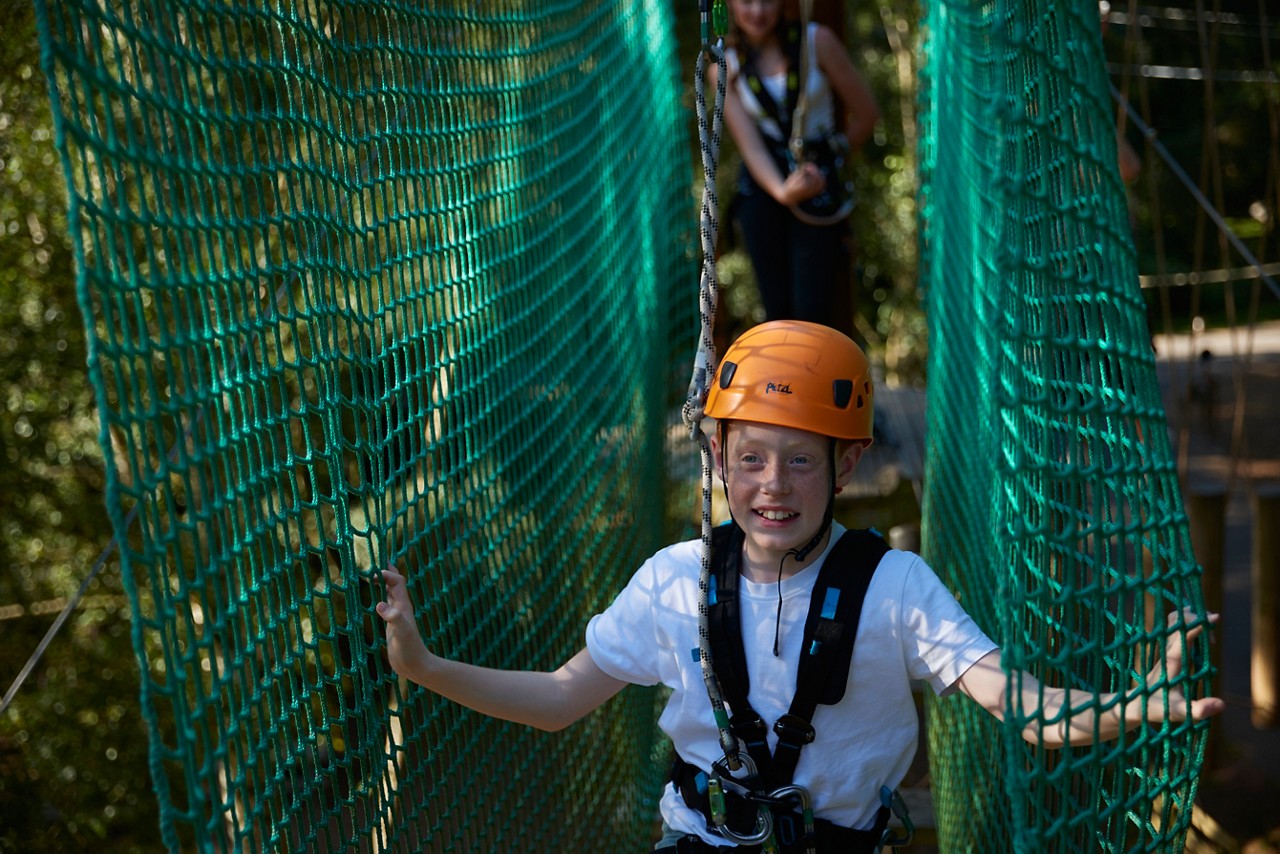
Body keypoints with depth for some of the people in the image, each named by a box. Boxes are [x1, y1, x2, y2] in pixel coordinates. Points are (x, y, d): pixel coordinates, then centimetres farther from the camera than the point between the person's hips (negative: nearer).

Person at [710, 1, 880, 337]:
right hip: (762, 188, 2)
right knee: (778, 310, 0)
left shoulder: (817, 41, -6)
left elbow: (866, 113, 3)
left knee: (811, 312, -11)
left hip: (819, 186, -2)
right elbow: (749, 144, -8)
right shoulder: (726, 67, 1)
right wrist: (781, 190, -27)